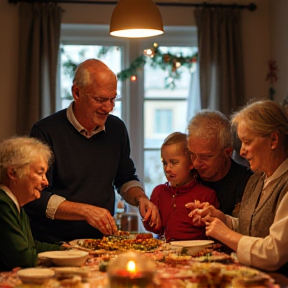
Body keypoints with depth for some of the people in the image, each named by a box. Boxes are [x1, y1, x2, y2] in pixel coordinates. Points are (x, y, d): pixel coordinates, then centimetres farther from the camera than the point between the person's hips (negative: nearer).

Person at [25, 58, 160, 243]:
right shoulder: (45, 131, -9)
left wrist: (141, 198, 3)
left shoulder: (117, 128, 9)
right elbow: (37, 199, -13)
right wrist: (85, 211, -22)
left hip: (102, 241, 4)